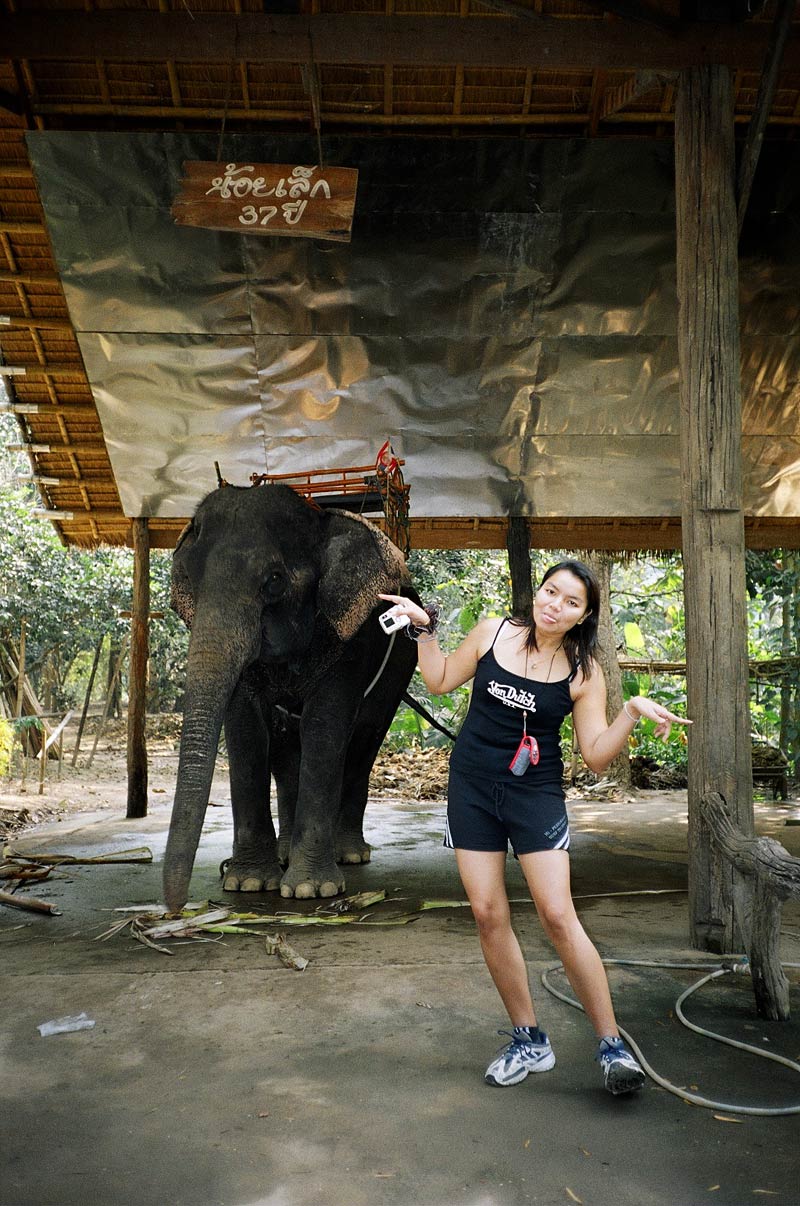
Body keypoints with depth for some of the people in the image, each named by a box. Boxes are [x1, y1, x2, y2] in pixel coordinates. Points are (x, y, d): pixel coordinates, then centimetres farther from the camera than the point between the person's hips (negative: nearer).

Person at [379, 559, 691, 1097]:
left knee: (559, 916, -11)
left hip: (536, 795, -2)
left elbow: (596, 754, -8)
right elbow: (441, 681, 11)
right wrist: (424, 628, 0)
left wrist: (633, 713, -21)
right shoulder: (492, 632, -2)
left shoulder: (583, 672, -7)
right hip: (472, 789, 2)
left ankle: (612, 1044, 5)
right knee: (489, 915, 3)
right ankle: (529, 1041, 20)